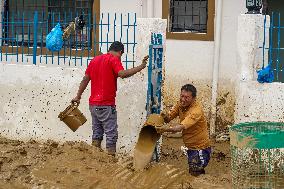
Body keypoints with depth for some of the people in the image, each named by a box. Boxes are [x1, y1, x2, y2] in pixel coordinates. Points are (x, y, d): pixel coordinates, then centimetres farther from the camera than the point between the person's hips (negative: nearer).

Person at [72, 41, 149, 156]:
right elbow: (122, 74, -24)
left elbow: (85, 79, 16)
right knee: (111, 133, -4)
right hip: (106, 105, -8)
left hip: (93, 103, 8)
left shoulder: (95, 59, 17)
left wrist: (78, 97, 19)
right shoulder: (114, 59, -7)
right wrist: (141, 67, -21)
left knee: (97, 133, 12)